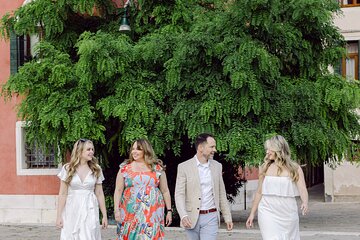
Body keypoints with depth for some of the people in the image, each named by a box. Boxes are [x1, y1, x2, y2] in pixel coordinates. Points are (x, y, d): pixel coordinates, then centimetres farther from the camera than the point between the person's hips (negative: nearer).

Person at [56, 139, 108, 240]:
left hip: (89, 211, 1)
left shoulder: (96, 170, 4)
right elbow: (63, 194, -1)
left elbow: (99, 194, 8)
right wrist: (59, 216, -4)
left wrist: (104, 215, 8)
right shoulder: (67, 169, -1)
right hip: (72, 210, -1)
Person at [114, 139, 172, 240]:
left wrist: (169, 210, 7)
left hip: (152, 214, 0)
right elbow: (118, 191, 5)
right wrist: (116, 210, -4)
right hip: (130, 212, 0)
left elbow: (165, 191, 10)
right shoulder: (125, 168, 7)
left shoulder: (157, 168, 7)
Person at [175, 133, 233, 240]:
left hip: (211, 218, 1)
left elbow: (221, 194, 14)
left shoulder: (217, 166, 8)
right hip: (191, 218, -1)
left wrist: (227, 217, 11)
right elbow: (179, 194, -8)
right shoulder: (184, 167, -3)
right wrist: (183, 216, -23)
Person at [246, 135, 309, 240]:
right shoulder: (265, 168, 7)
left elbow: (302, 189, -8)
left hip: (288, 214, 0)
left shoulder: (295, 168, 3)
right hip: (268, 212, 0)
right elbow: (259, 192, 13)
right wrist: (252, 214, 13)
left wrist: (305, 203, -28)